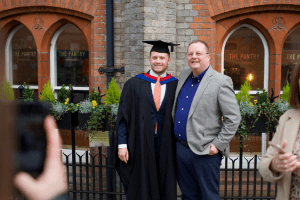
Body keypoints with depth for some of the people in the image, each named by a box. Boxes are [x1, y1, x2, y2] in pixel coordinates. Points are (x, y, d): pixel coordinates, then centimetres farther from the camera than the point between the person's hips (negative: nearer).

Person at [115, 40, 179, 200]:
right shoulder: (133, 84, 1)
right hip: (140, 145, -1)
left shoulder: (176, 86, 3)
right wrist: (122, 144, -5)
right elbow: (123, 115, 0)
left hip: (166, 146, 1)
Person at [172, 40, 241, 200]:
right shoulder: (183, 75, 9)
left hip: (205, 152, -6)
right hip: (181, 149, 6)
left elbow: (233, 118, -13)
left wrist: (218, 145, -15)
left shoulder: (221, 82, -11)